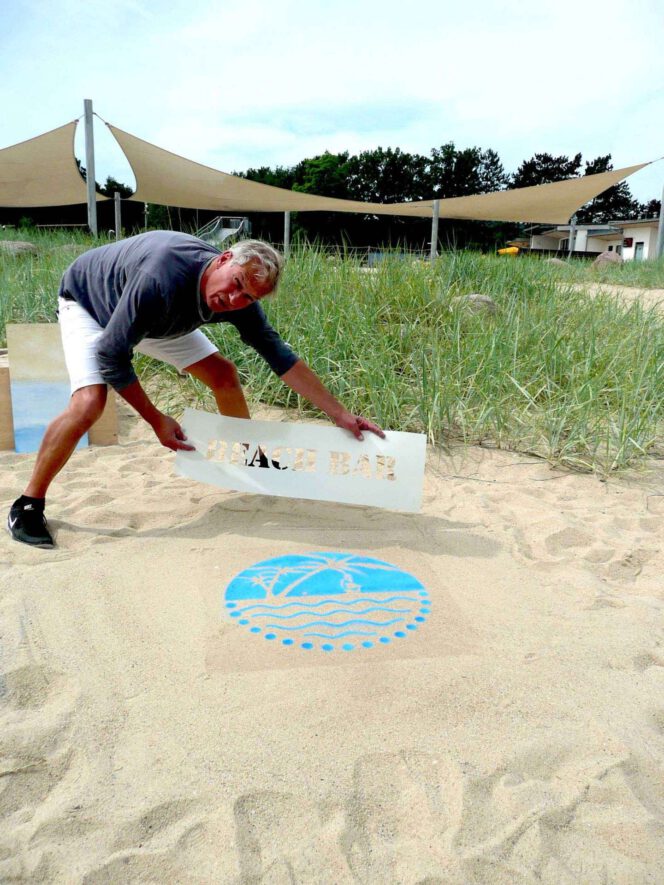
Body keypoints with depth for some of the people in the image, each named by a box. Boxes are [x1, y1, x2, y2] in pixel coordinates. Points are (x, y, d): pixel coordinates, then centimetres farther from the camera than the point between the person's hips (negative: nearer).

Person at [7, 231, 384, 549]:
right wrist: (156, 419, -28)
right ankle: (28, 505, -9)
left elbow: (281, 357, -16)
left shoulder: (240, 302, -23)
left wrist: (341, 414, -18)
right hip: (88, 303, -6)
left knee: (224, 375, -2)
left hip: (157, 316, 6)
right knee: (90, 403, -27)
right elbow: (111, 357, -35)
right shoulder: (162, 278, -43)